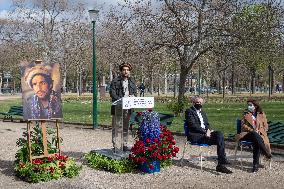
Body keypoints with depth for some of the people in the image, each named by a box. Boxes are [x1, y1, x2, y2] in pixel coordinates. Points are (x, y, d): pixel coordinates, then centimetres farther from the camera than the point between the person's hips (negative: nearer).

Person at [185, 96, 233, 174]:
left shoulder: (202, 112, 26)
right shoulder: (189, 111, 0)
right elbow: (193, 125, -11)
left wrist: (208, 130, 1)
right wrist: (205, 131, -18)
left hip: (205, 133, 7)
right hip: (195, 135, -7)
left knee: (219, 134, -23)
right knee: (219, 139, -25)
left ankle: (221, 164, -26)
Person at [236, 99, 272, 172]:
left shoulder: (262, 115, 18)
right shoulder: (245, 114, 16)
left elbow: (265, 126, 13)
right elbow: (243, 125, 5)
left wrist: (259, 130, -8)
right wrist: (252, 130, -12)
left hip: (259, 135, 0)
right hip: (247, 134, 0)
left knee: (256, 143, -37)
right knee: (255, 134, -39)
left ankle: (256, 164, -38)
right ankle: (266, 153, -38)